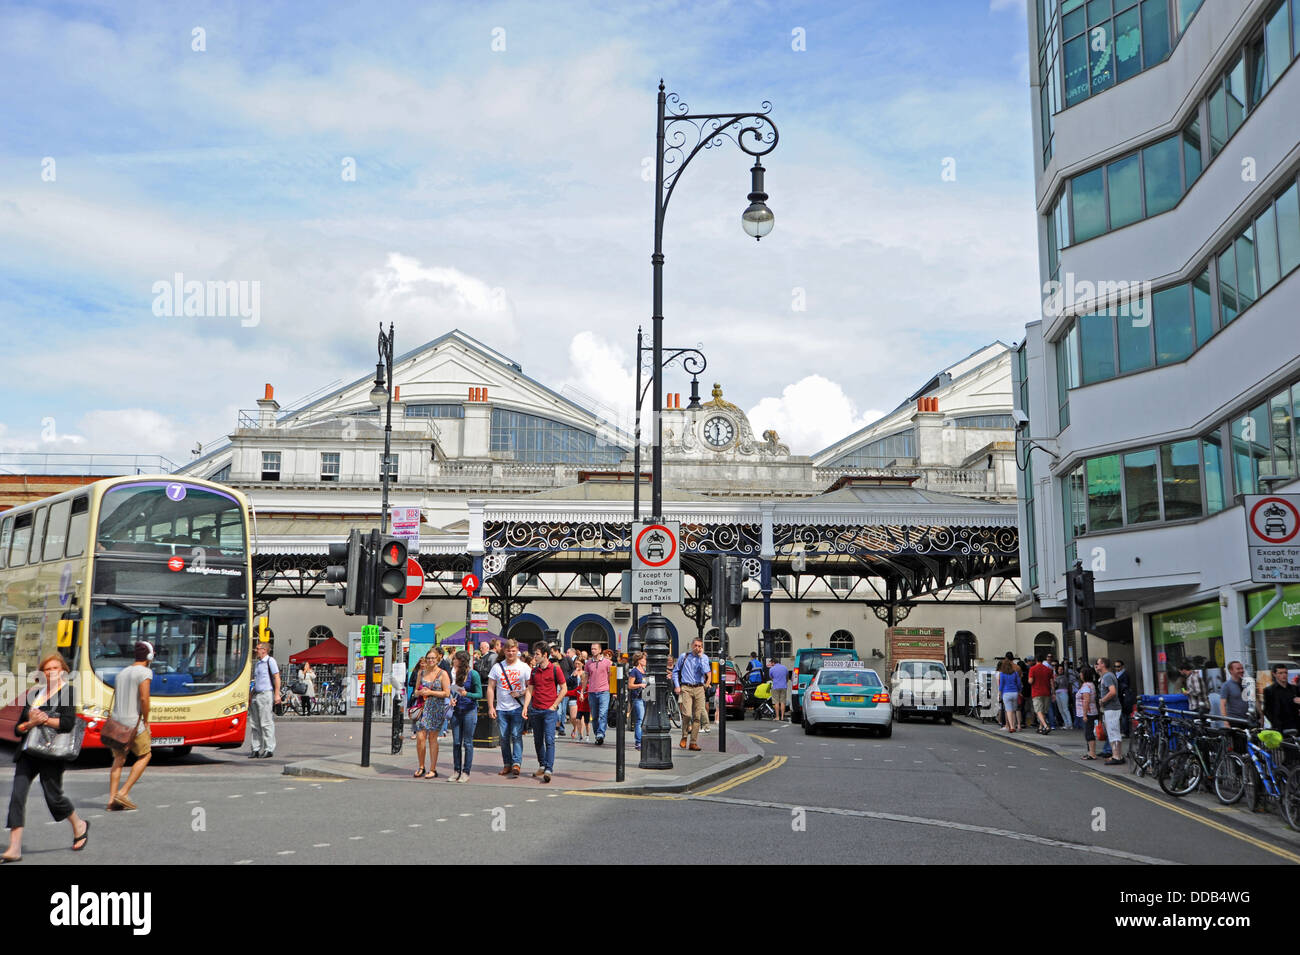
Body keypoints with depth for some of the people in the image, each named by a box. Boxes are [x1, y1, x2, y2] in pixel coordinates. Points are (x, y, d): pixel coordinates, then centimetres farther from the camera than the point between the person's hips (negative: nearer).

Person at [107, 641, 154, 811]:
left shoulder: (121, 672, 16)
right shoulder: (144, 672, -8)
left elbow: (115, 699, 17)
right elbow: (144, 698, -17)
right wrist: (145, 721, -6)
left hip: (116, 721, 7)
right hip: (133, 723, -7)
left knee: (119, 759, 16)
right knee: (145, 755, 10)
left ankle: (112, 799, 9)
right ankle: (123, 793, 2)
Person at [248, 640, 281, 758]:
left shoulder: (270, 661, -5)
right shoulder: (257, 663, 19)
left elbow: (277, 678, -10)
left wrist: (277, 694, -16)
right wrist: (251, 695, 20)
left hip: (266, 694, -8)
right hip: (256, 695, 8)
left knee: (266, 723, -6)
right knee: (254, 723, 7)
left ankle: (269, 749, -2)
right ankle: (256, 749, 13)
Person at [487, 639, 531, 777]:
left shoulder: (524, 667, 4)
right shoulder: (497, 667, 8)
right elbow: (490, 688, 8)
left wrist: (520, 693, -14)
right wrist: (490, 707, 0)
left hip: (517, 708, -2)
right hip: (501, 709, 3)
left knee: (516, 736, -11)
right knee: (504, 737, 6)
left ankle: (516, 763, -11)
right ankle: (507, 764, 15)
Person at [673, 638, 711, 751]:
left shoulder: (704, 658, 9)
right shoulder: (684, 656, 7)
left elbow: (705, 671, -8)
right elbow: (675, 671, 14)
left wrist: (700, 657, -7)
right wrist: (677, 686, 3)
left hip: (699, 688, 2)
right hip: (686, 688, -2)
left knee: (697, 716, 0)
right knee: (687, 714, -16)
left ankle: (693, 743, 6)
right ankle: (684, 737, 5)